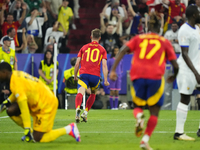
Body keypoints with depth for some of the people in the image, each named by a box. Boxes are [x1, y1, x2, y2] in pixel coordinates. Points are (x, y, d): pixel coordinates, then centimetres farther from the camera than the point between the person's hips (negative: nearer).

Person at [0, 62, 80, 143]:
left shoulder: (15, 83, -27)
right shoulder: (17, 74, 1)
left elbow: (23, 107, -30)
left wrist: (27, 129, -27)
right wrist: (8, 101, 18)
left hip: (46, 105, -9)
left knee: (37, 138, -7)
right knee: (11, 111, 1)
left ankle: (69, 129, 1)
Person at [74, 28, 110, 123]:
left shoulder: (84, 48, 16)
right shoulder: (102, 50, 12)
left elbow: (77, 64, 11)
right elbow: (104, 65, 1)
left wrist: (75, 76, 22)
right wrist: (105, 80, -1)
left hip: (83, 74, 0)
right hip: (95, 75, 0)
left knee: (80, 93, -17)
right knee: (93, 94, 25)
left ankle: (77, 108, -46)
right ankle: (85, 113, 17)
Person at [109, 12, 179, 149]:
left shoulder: (138, 38, 16)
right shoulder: (165, 42, 14)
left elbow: (123, 51, 1)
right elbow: (175, 65, 10)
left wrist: (113, 70, -3)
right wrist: (174, 76, 31)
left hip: (137, 76, 2)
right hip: (156, 76, -1)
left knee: (137, 106, 20)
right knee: (154, 112, 8)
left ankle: (139, 116, -17)